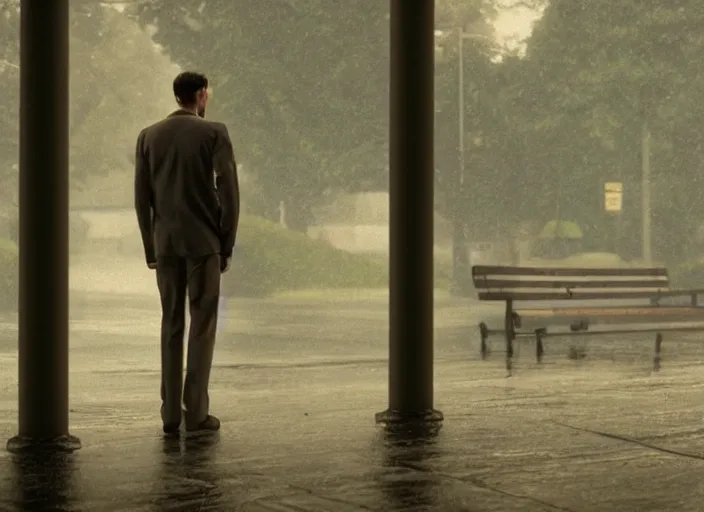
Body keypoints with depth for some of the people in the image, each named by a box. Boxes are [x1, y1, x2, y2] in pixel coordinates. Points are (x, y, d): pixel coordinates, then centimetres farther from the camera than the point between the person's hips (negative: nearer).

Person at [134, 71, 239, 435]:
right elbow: (228, 191, -8)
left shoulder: (148, 136, 7)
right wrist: (227, 244, 0)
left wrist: (150, 248, 12)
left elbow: (141, 197, 6)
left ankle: (171, 413, 6)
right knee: (202, 325, 0)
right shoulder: (214, 133, -4)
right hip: (203, 241, -4)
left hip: (165, 243, 4)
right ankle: (196, 412, -4)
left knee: (171, 325, 9)